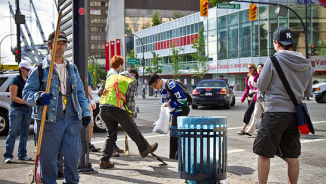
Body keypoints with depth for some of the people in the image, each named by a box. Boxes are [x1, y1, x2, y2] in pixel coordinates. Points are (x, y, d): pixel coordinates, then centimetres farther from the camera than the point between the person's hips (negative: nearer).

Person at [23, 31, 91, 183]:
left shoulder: (72, 68, 18)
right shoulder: (39, 69, 1)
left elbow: (80, 93, 22)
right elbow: (27, 92, -2)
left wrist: (85, 112, 13)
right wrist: (38, 97, -23)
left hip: (72, 119, 4)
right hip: (49, 121, -4)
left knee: (73, 155, 5)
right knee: (48, 158, 2)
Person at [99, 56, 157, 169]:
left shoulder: (111, 76, 26)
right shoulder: (132, 81, 7)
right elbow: (130, 99, 1)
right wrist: (132, 114, 12)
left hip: (103, 107, 6)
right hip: (116, 108, -6)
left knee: (111, 134, 15)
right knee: (132, 129, 13)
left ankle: (104, 160, 8)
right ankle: (144, 149, 30)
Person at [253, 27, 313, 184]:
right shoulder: (307, 65, 6)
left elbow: (261, 86, -5)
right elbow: (307, 92, 13)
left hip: (275, 113, -5)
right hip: (295, 114, 5)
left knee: (264, 154, 5)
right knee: (292, 156, 11)